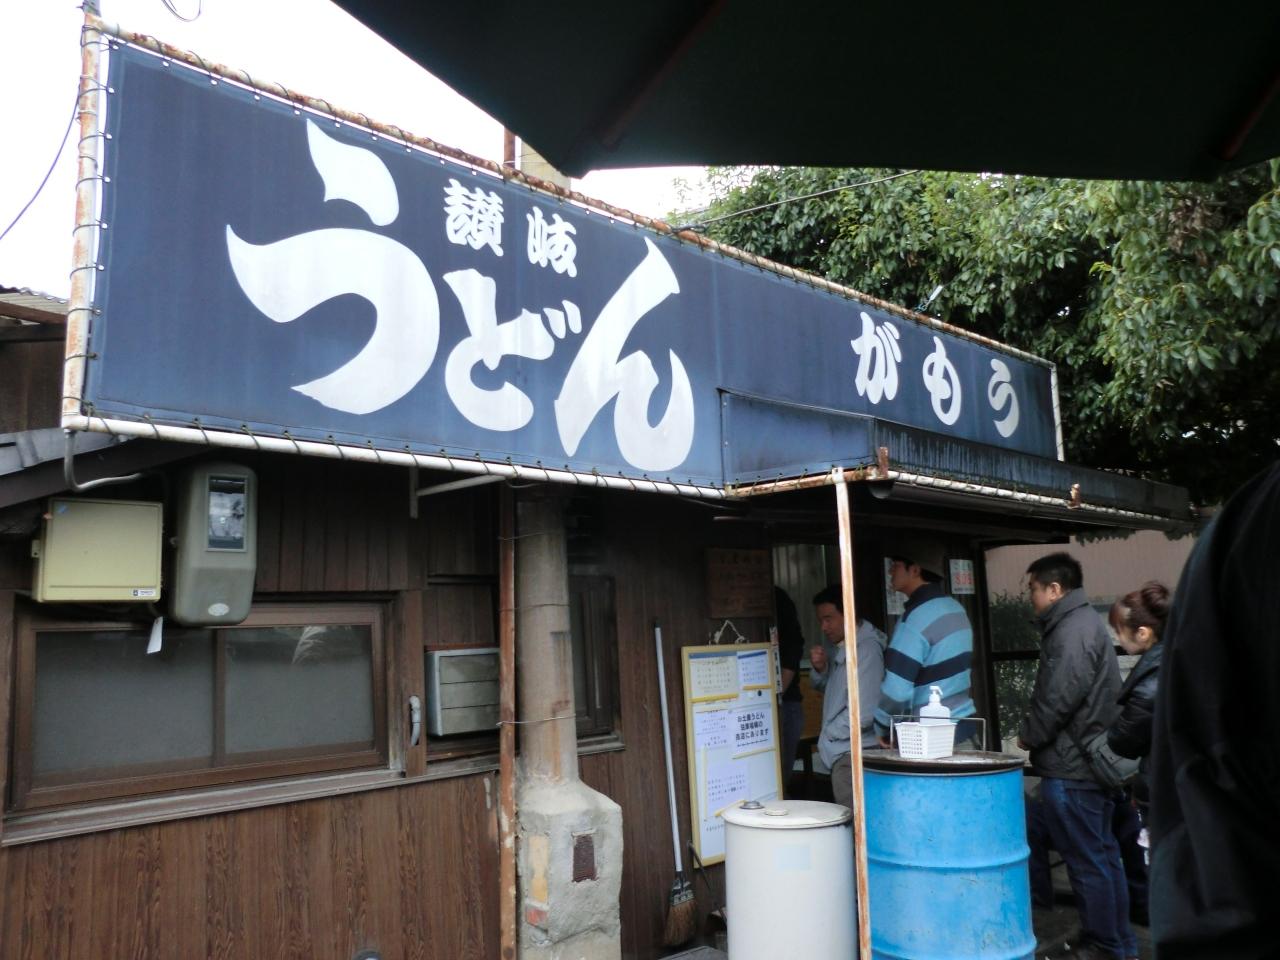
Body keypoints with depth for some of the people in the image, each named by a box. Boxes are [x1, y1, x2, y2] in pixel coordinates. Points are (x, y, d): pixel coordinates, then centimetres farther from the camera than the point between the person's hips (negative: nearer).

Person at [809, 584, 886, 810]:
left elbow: (862, 713, -22)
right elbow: (822, 687, 22)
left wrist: (829, 733, -7)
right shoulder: (842, 646, 10)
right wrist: (820, 668, 0)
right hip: (842, 752, 9)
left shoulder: (867, 649, -18)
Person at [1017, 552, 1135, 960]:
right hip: (1092, 762, 11)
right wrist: (1035, 731, 17)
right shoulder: (1085, 622, 15)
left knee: (1087, 860, -1)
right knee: (1102, 854, 18)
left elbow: (1059, 698, -23)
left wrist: (1029, 734, -8)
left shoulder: (1073, 630, -18)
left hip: (1071, 766, -11)